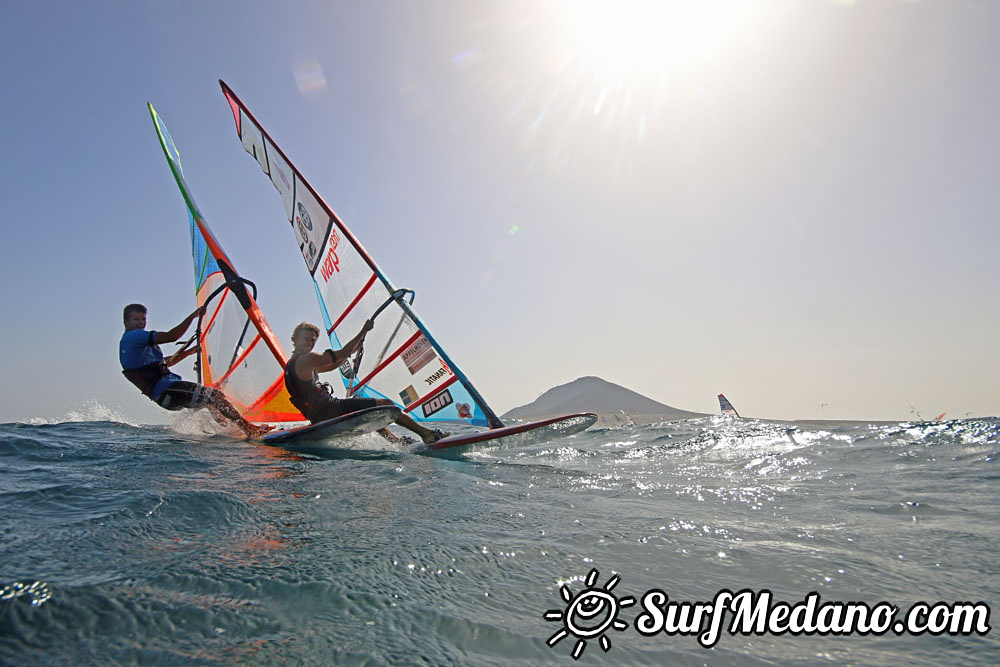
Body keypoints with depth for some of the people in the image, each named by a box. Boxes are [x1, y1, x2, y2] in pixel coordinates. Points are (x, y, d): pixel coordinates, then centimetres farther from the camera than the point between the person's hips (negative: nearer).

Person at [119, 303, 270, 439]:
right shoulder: (133, 337, -8)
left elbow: (165, 362, 33)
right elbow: (172, 336, -18)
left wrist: (189, 352, 30)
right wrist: (193, 315, -12)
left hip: (163, 395, 11)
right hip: (166, 390, -11)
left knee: (211, 401, 23)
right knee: (217, 396, -15)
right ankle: (250, 429, -13)